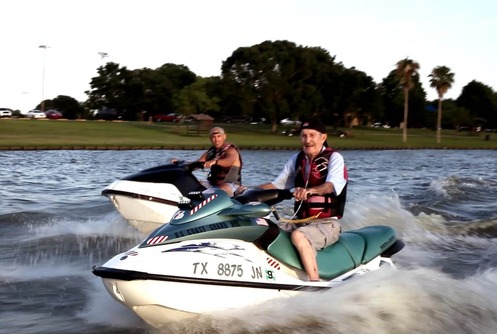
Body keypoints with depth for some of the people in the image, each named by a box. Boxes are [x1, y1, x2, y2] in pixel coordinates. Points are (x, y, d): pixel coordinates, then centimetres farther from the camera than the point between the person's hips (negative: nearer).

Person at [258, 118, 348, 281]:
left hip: (326, 224, -7)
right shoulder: (296, 159, 12)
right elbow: (276, 184, 14)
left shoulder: (334, 158, -7)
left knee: (298, 236, -34)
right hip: (300, 221, 7)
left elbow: (332, 185, -26)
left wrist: (310, 190, -46)